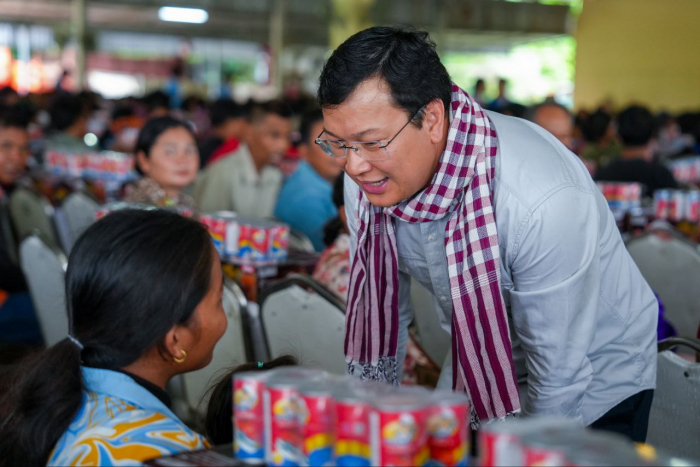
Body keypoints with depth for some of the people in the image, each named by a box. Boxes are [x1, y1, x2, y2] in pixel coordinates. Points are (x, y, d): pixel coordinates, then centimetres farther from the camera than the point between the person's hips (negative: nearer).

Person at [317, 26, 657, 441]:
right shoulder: (369, 180, -18)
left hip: (593, 389, -4)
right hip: (475, 371, 5)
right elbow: (378, 315, -2)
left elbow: (560, 373, -26)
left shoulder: (543, 203, -38)